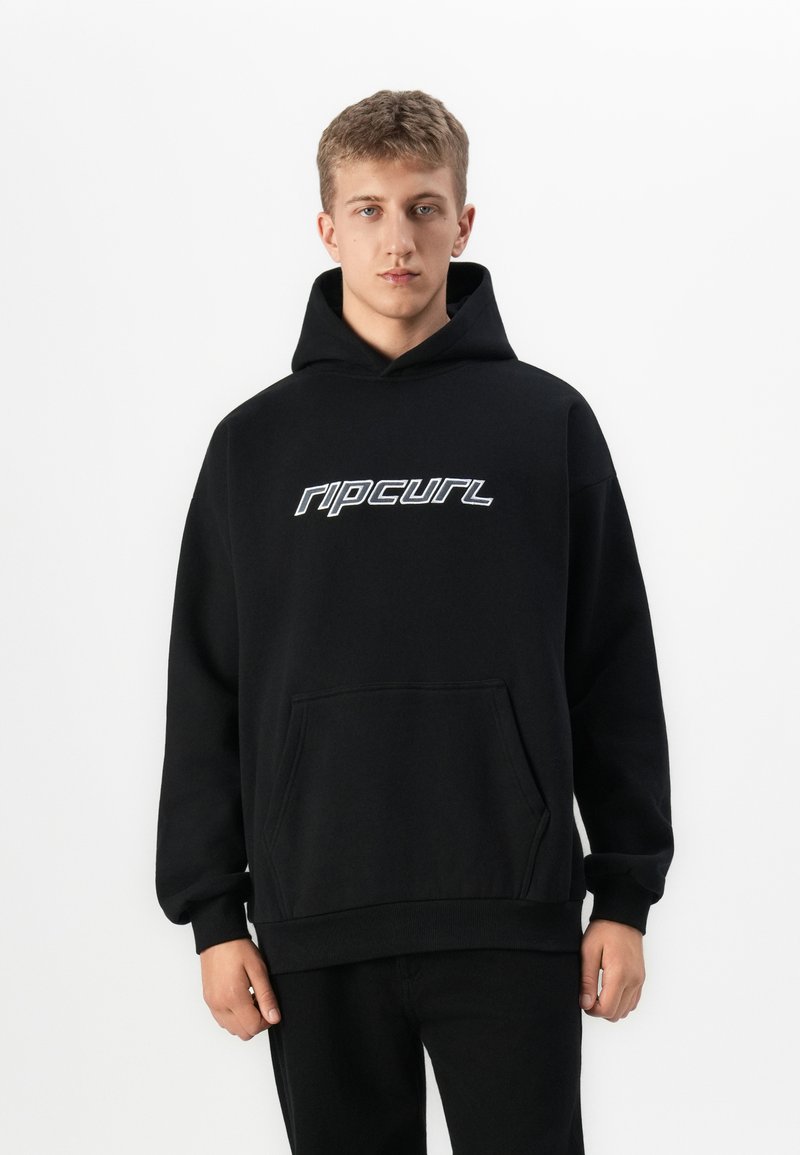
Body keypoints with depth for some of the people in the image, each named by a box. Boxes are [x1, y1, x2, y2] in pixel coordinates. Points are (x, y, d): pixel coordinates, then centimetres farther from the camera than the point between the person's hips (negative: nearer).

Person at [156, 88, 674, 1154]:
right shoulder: (258, 441, 7)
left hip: (514, 920, -1)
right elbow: (206, 695, 7)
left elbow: (616, 674, 4)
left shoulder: (548, 422, 4)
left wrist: (626, 894, 1)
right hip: (315, 923, 1)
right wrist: (211, 912, 2)